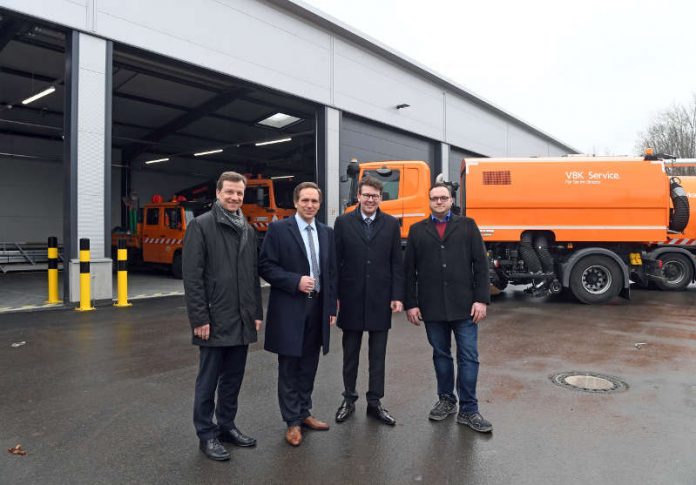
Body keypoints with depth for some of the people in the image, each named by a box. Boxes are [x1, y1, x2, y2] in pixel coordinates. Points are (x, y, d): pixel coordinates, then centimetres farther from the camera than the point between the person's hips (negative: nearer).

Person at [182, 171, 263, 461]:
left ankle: (227, 426, 31)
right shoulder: (201, 225, -7)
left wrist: (257, 312, 10)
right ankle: (207, 434, 22)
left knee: (233, 378, 15)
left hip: (242, 320, 6)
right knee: (209, 380, 7)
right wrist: (199, 318, -15)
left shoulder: (248, 230, 12)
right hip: (215, 320, -6)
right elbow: (192, 276, -12)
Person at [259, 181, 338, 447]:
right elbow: (265, 266, -8)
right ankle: (292, 422, 18)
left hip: (318, 308, 5)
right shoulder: (278, 229, -4)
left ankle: (304, 413, 30)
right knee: (289, 367, 5)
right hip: (289, 309, -4)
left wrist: (332, 307, 8)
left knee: (309, 365, 14)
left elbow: (332, 272, 11)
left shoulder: (327, 233, 10)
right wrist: (295, 282, -18)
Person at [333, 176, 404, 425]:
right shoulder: (343, 222, 0)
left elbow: (397, 263, 2)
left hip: (380, 298, 1)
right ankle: (349, 399, 27)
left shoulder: (392, 224, 3)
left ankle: (375, 402, 23)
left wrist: (397, 296, -3)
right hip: (351, 297, 0)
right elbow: (336, 261, 0)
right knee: (350, 353, 12)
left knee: (378, 354, 9)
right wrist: (334, 296, -3)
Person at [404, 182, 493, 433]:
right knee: (440, 355, 12)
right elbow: (409, 270, 6)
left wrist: (481, 299, -6)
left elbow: (480, 264, 2)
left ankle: (468, 410, 13)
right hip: (432, 306, 1)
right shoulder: (417, 230, 8)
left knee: (469, 357, 1)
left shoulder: (467, 225, 6)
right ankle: (446, 400, 29)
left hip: (464, 305, -1)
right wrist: (411, 304, -1)